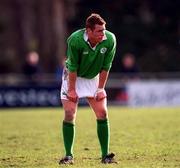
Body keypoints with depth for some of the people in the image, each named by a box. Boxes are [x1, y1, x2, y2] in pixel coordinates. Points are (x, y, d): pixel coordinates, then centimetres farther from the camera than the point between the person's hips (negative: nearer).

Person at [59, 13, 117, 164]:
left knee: (102, 113, -6)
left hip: (94, 78, 3)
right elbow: (73, 67, -21)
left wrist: (101, 88, -9)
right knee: (69, 114, -10)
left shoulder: (110, 40, -23)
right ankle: (69, 155, -3)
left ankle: (105, 155, 0)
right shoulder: (75, 40, -31)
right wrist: (72, 89, -16)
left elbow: (106, 66, -12)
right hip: (73, 77, -3)